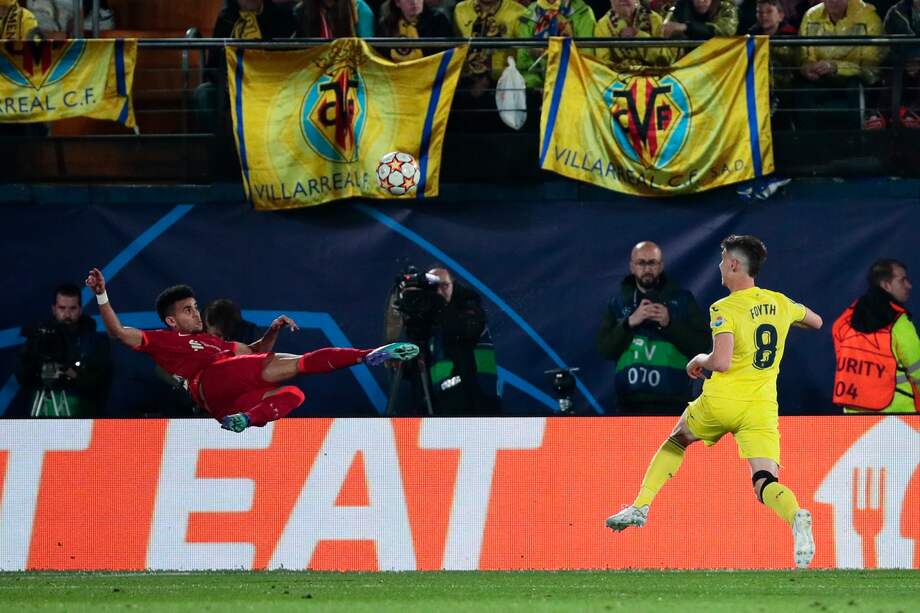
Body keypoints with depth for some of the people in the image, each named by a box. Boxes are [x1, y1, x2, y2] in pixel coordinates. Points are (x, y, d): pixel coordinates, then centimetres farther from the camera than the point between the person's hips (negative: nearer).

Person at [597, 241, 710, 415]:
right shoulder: (618, 304, 12)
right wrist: (630, 322, -12)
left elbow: (702, 345, -1)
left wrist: (669, 324, -14)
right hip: (631, 405, 2)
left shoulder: (682, 300, 7)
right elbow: (604, 348, 1)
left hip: (672, 404, -2)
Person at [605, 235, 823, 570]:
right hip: (762, 409, 3)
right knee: (765, 482, -9)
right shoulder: (781, 303, 8)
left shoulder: (724, 309, -9)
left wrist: (699, 360, 0)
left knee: (677, 440, 27)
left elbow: (721, 362, -21)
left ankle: (641, 507, 25)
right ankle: (796, 515, -42)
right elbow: (816, 321, 28)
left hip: (721, 402, -3)